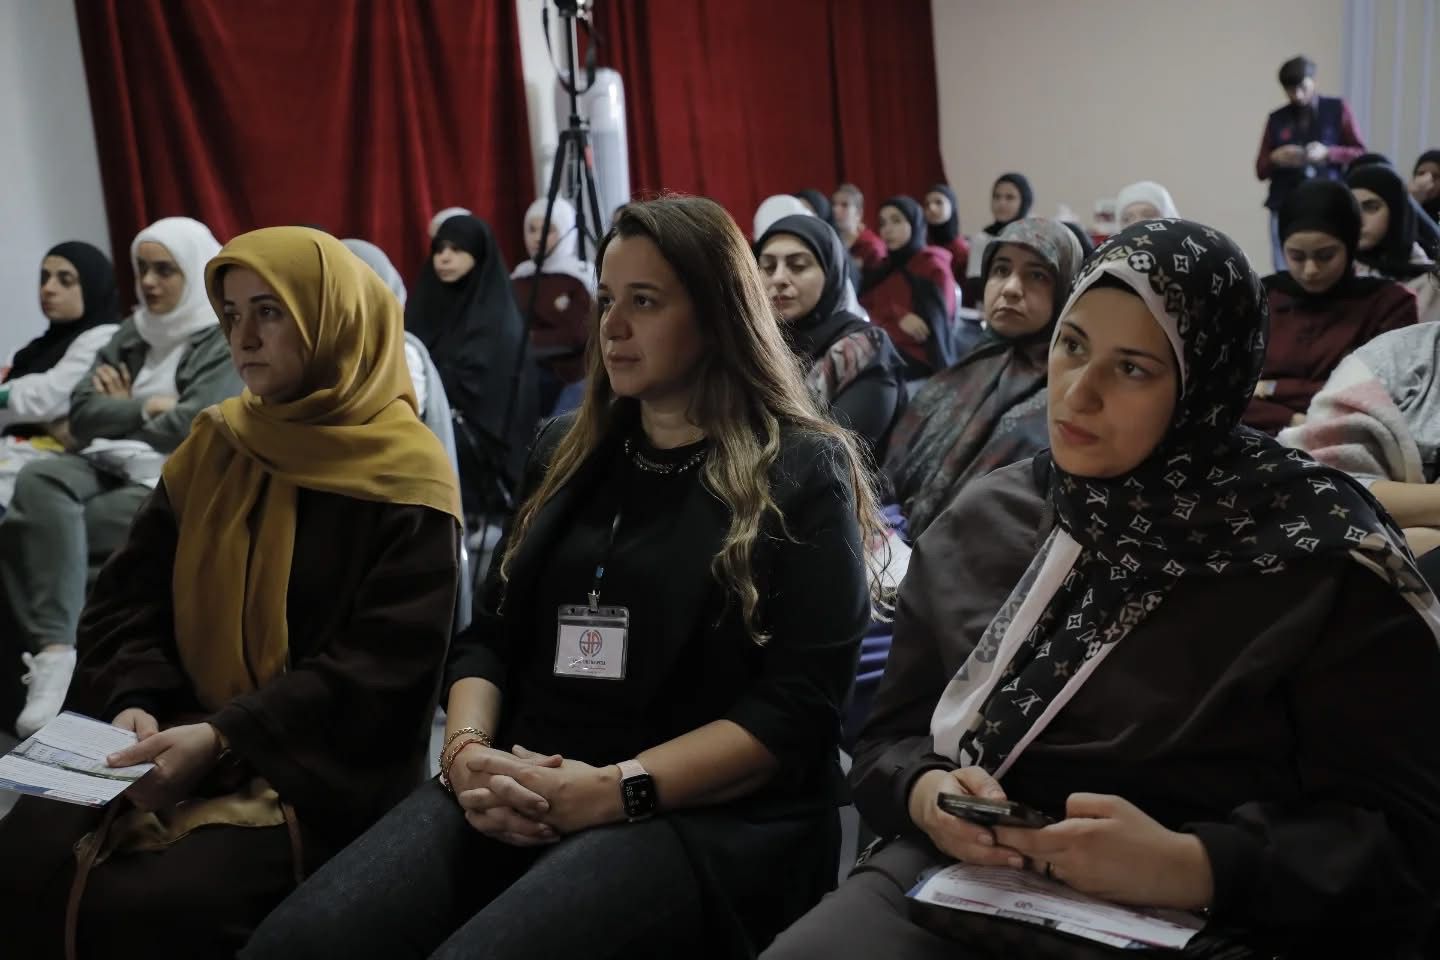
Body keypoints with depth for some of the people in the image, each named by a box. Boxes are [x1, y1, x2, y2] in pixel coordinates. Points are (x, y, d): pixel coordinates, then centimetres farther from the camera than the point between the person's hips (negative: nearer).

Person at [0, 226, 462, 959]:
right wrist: (136, 701, -12)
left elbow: (381, 669, -15)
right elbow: (128, 598, 9)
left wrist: (225, 737, -22)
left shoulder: (404, 475, -8)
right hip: (183, 740, 5)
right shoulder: (215, 446, 10)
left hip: (317, 769, -5)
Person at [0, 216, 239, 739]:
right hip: (108, 465, 6)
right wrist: (148, 407, -4)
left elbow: (194, 427, -14)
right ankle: (54, 650, -35)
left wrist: (122, 411, 1)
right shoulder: (132, 333, 18)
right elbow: (82, 415, 11)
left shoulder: (228, 342, -2)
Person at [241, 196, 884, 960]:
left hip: (706, 817, -4)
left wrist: (615, 789, -18)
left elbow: (800, 708, -9)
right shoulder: (567, 451, 17)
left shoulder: (802, 473, -1)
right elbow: (490, 634, 16)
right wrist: (468, 749, -5)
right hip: (522, 795, 5)